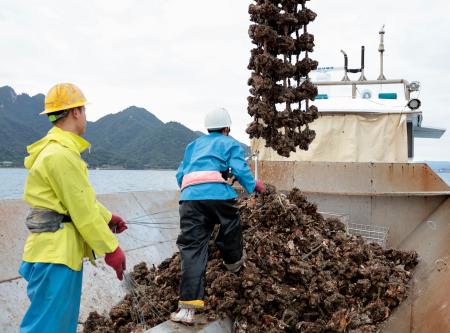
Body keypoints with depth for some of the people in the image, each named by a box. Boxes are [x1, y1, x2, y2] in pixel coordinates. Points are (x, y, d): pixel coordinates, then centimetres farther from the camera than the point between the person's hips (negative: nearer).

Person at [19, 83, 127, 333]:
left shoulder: (57, 149, 14)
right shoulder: (61, 154, -19)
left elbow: (82, 198, 24)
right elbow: (83, 211, -18)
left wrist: (108, 218, 31)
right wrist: (111, 249, -11)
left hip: (63, 252, 11)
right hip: (55, 255, -11)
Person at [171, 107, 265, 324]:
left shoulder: (194, 145, 33)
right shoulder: (231, 143, 19)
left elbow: (180, 174, 28)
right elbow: (239, 169, 3)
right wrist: (254, 185, 20)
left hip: (189, 196, 4)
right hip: (217, 194, -4)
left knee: (192, 248, -3)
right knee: (229, 231, 24)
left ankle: (188, 307, -10)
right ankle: (234, 262, 49)